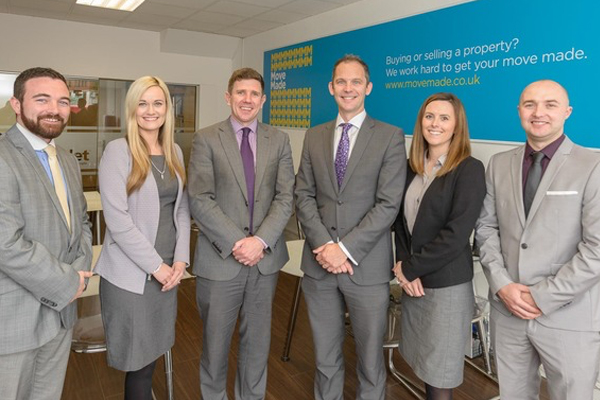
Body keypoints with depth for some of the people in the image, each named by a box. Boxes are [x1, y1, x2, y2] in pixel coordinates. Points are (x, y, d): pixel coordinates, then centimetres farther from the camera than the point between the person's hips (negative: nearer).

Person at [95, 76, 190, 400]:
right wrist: (155, 266, -14)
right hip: (131, 272, -5)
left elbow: (182, 209, 9)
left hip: (167, 269, 5)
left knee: (153, 352, 15)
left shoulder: (174, 152, 9)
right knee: (139, 360, 6)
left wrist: (180, 259, -3)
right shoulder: (118, 150, -9)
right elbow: (117, 219, -15)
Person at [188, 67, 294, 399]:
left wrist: (261, 241, -14)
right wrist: (235, 243, -16)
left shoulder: (279, 140, 5)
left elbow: (285, 197, -2)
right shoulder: (206, 139, -2)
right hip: (219, 259, -2)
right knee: (215, 340, 14)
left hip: (266, 257, 2)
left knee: (258, 340, 16)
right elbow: (199, 200, -10)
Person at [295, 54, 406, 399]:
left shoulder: (390, 137, -2)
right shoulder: (314, 136, 10)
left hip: (366, 266, -3)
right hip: (319, 263, 3)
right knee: (325, 357, 16)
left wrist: (346, 249, -15)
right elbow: (304, 196, 4)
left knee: (370, 359, 11)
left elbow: (388, 204, -10)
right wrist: (324, 245, -9)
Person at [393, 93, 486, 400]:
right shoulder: (412, 167, 7)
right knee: (422, 364, 18)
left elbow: (455, 234, -19)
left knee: (438, 372, 8)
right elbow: (401, 219, 8)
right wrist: (402, 265, -7)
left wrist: (410, 268, -13)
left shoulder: (470, 169, -12)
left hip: (446, 285, -5)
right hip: (413, 280, 6)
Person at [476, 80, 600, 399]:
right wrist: (502, 284, -7)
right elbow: (486, 227, 5)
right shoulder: (499, 164, 5)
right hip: (507, 311, 4)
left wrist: (543, 297, -14)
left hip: (569, 318, -3)